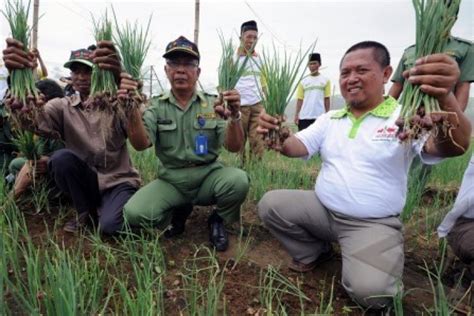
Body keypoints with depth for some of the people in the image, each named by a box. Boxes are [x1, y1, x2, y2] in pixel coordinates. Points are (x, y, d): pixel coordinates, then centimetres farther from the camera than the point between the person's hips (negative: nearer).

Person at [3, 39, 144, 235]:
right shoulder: (62, 107, -1)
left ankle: (104, 207, 10)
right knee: (61, 158, -26)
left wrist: (119, 79, -52)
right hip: (84, 180, 3)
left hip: (118, 181, -3)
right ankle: (85, 210, -1)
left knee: (110, 226, -27)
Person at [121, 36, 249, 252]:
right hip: (171, 181, 1)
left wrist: (234, 117, -33)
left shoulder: (213, 105, -1)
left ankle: (218, 220, 3)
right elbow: (142, 144, -15)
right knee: (133, 214, -23)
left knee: (238, 180, -31)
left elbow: (234, 147, -12)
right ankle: (178, 211, 10)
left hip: (209, 176, 0)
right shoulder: (157, 107, 1)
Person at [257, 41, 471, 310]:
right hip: (322, 208, 5)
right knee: (270, 204, -12)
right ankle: (314, 252, 13)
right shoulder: (329, 119, 8)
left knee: (370, 290, -27)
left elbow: (453, 146, -26)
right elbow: (297, 147, -1)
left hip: (374, 223, -4)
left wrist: (445, 97, -47)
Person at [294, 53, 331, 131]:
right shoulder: (303, 81, 8)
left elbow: (327, 99, 3)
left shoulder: (325, 80, 5)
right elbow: (299, 99, 5)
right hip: (304, 116, 1)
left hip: (320, 116, -1)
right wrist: (296, 115, -2)